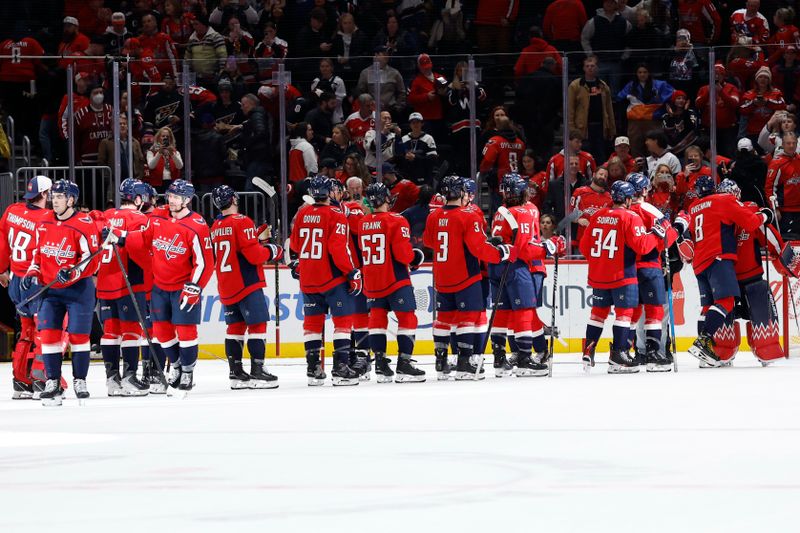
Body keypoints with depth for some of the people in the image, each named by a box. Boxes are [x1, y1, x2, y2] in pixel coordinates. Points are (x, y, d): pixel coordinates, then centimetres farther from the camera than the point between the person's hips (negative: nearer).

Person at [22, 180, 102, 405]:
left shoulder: (84, 225, -13)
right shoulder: (44, 224, 6)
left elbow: (91, 260, -15)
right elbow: (38, 252, 18)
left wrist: (72, 273, -30)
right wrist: (33, 272, 3)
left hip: (78, 288, -5)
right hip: (50, 288, 5)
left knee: (78, 335, -2)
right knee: (48, 334, -3)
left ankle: (80, 381, 10)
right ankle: (53, 382, 2)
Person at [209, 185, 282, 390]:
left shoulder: (215, 227, 10)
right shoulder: (242, 222, -15)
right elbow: (254, 255, -20)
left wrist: (258, 242, 16)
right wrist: (272, 251, -1)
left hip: (226, 287, 8)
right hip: (247, 284, -8)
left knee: (235, 326, 12)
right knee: (257, 325, -4)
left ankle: (235, 373, 12)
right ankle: (257, 372, -8)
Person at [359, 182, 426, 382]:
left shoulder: (363, 223, 6)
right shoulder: (396, 221, -13)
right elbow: (403, 254, -17)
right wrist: (415, 257, 4)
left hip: (371, 282, 6)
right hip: (395, 280, -6)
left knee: (378, 319, 12)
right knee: (407, 318, 0)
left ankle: (380, 364, 9)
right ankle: (404, 364, -8)